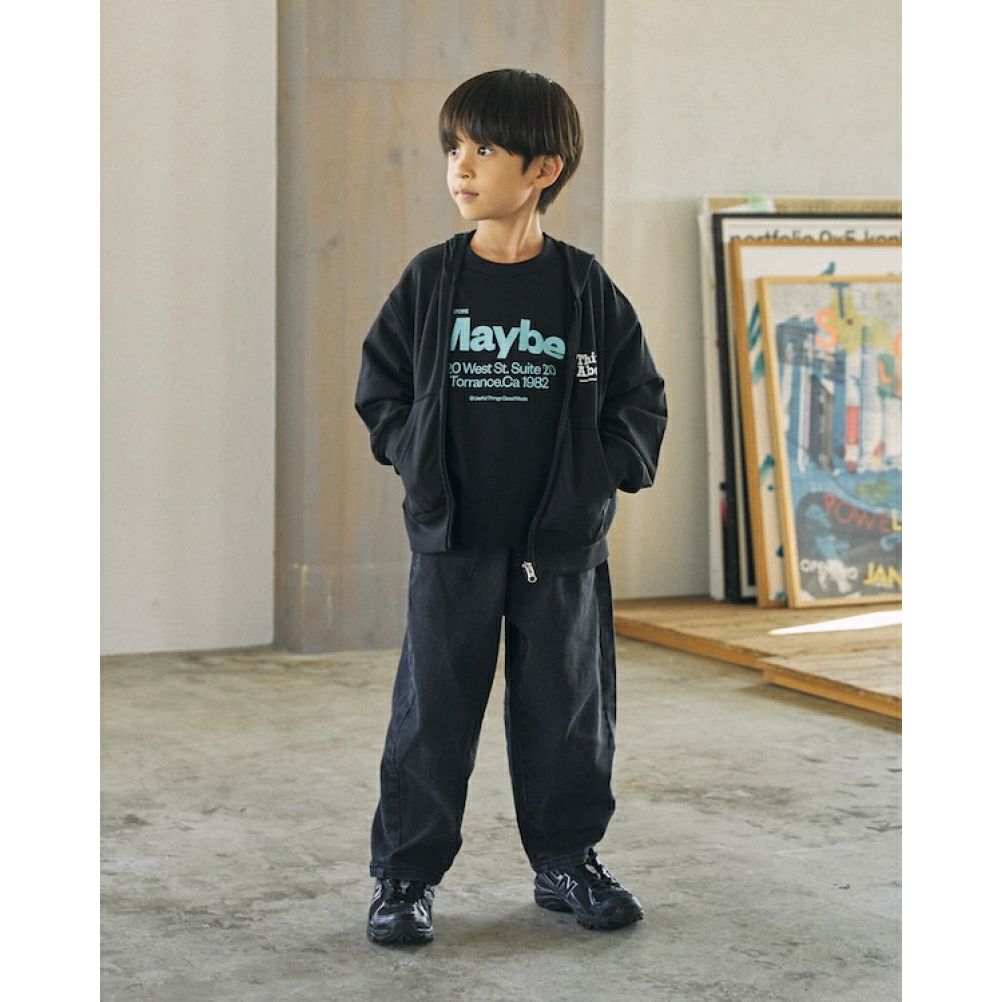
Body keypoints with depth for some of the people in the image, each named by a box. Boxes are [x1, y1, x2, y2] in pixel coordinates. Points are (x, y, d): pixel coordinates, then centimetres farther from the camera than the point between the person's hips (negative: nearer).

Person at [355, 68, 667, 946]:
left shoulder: (586, 289, -1)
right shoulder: (430, 282, 0)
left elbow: (639, 397, 6)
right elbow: (381, 386, 8)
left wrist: (605, 472, -5)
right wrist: (417, 461, -4)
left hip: (562, 543, 0)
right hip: (453, 540, 0)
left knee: (568, 708, 10)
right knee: (433, 709, 3)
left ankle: (567, 861, 25)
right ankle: (406, 873, 14)